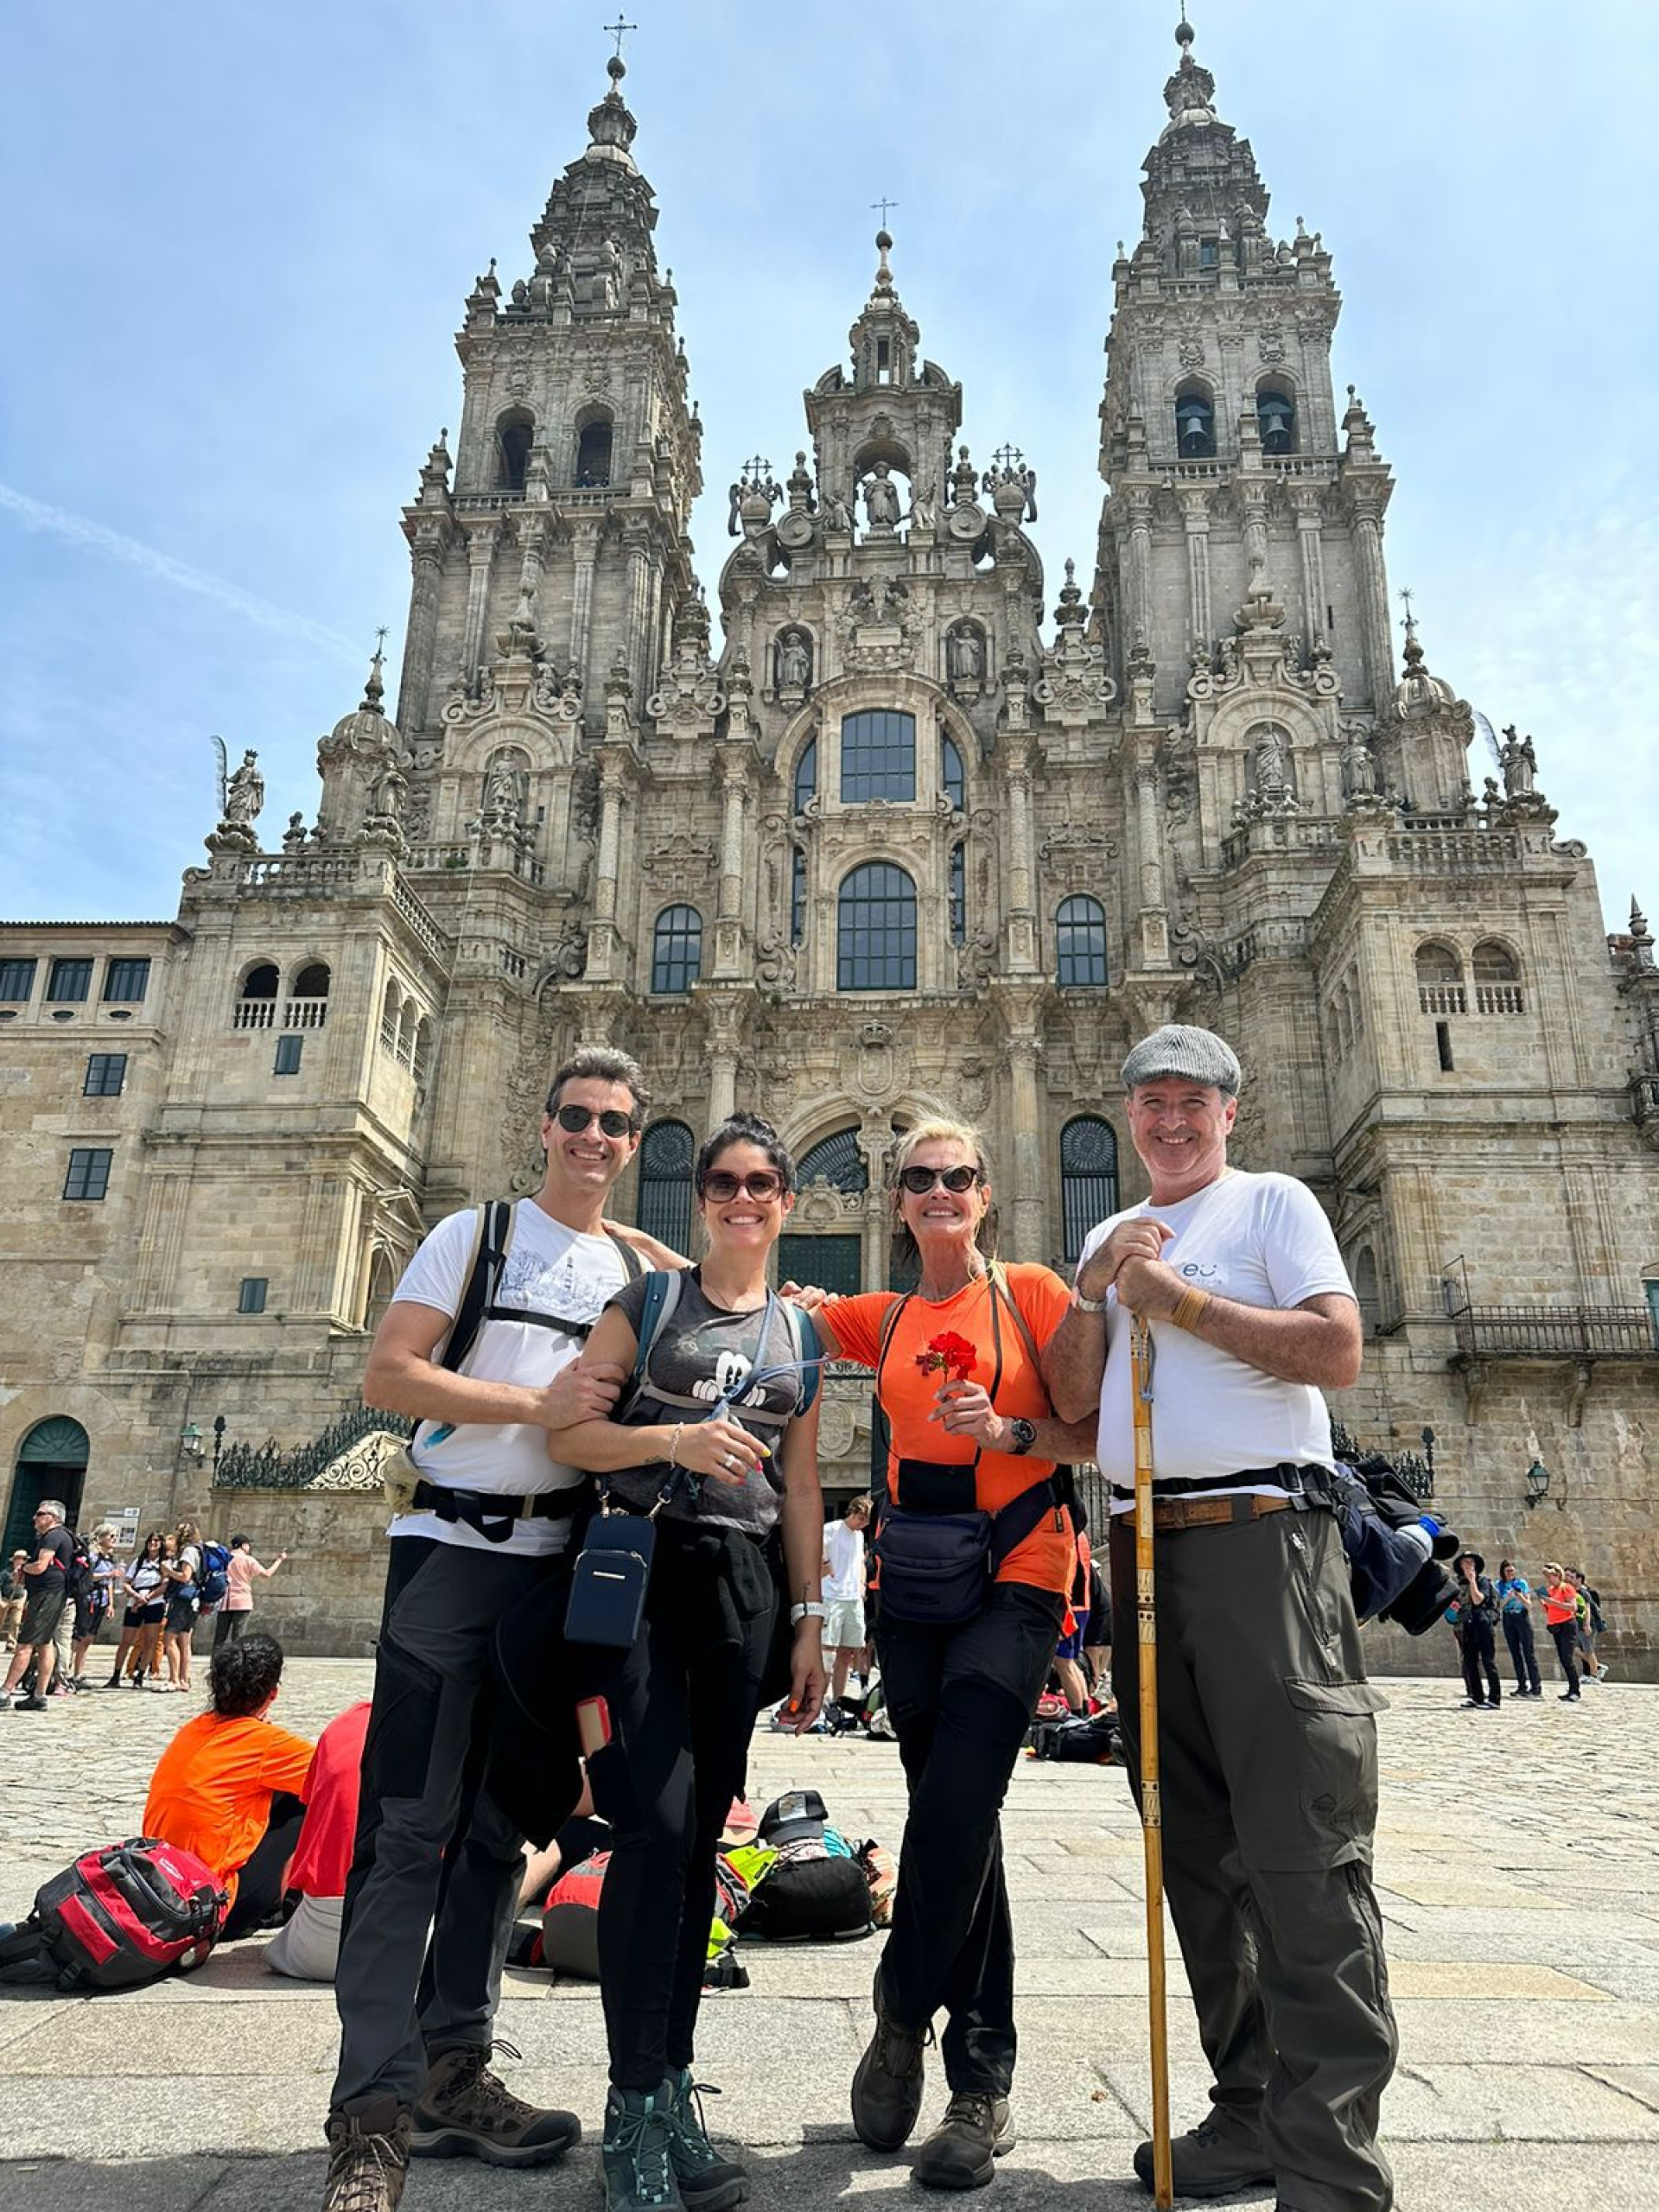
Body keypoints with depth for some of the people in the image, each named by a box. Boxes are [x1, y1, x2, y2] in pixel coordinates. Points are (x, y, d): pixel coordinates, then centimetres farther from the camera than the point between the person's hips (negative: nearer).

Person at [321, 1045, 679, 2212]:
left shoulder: (639, 1270, 12)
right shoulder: (476, 1233, 0)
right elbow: (386, 1374, -9)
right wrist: (537, 1402, -15)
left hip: (558, 1560, 5)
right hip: (452, 1546, -5)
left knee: (499, 1828, 12)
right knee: (410, 1826, -5)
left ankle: (452, 2072, 25)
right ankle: (374, 2114, 4)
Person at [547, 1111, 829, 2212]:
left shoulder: (802, 1335, 14)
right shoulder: (647, 1301, 4)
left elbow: (801, 1486, 15)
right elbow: (569, 1432, -3)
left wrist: (809, 1621, 11)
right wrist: (675, 1439, -19)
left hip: (744, 1584, 4)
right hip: (642, 1565, -3)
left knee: (701, 1834, 7)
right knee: (656, 1821, -12)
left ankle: (671, 2086, 21)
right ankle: (637, 2103, 1)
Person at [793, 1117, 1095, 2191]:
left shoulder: (1032, 1293, -2)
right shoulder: (883, 1318, 10)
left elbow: (1092, 1432, -2)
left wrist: (1008, 1431, -19)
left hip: (1015, 1578, -4)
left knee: (954, 1803, -16)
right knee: (957, 1814, 10)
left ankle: (903, 2020, 9)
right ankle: (983, 2079, 24)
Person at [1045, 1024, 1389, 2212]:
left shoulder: (1272, 1203, 3)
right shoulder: (1111, 1238, 18)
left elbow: (1337, 1351, -11)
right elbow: (1074, 1399, 11)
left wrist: (1181, 1301, -10)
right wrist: (1094, 1294, -3)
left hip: (1262, 1536, -6)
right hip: (1145, 1549, 6)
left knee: (1303, 1853, -6)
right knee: (1200, 1849, 11)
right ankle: (1252, 2114, 23)